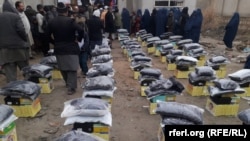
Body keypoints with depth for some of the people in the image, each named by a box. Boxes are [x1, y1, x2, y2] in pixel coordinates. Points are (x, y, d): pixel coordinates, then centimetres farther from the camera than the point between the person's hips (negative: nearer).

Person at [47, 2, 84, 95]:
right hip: (71, 48, -4)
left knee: (63, 68, 19)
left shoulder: (52, 22, 2)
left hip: (58, 49, 4)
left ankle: (68, 84, 35)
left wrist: (55, 42, 16)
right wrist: (79, 39, -7)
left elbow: (47, 35, 5)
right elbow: (81, 30, -23)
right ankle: (71, 88, 0)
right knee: (72, 68, 2)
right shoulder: (70, 21, -11)